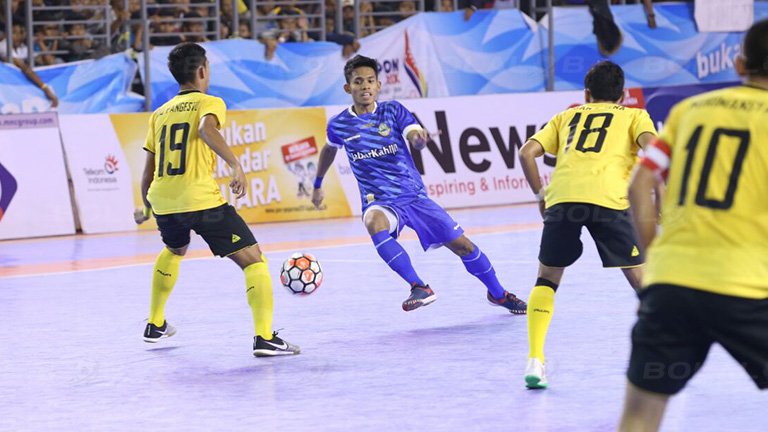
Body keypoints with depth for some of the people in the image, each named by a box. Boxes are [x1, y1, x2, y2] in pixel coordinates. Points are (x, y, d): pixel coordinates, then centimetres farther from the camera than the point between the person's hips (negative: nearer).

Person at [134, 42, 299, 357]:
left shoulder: (159, 114, 20)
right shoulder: (209, 103, 4)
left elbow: (148, 174, 22)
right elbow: (207, 129, -22)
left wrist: (147, 208, 38)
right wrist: (235, 164, -30)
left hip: (162, 201, 6)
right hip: (201, 200, -6)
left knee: (175, 250, 37)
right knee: (253, 260, -1)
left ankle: (155, 324, 42)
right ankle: (264, 338, -17)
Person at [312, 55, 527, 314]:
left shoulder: (393, 110, -2)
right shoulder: (339, 125, 0)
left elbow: (417, 139, -16)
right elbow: (329, 150, 22)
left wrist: (418, 138, -40)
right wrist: (317, 185, 32)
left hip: (414, 195, 1)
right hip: (379, 201, -1)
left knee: (461, 244, -1)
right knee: (374, 223, -38)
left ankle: (497, 293, 25)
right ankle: (419, 288, -39)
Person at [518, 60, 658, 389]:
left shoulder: (567, 116, 31)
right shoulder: (634, 115, 24)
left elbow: (527, 153, 18)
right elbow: (650, 144, 1)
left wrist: (539, 193, 28)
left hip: (562, 197, 2)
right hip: (609, 198, -2)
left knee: (547, 278, 19)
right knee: (640, 278, 10)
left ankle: (535, 360, 6)